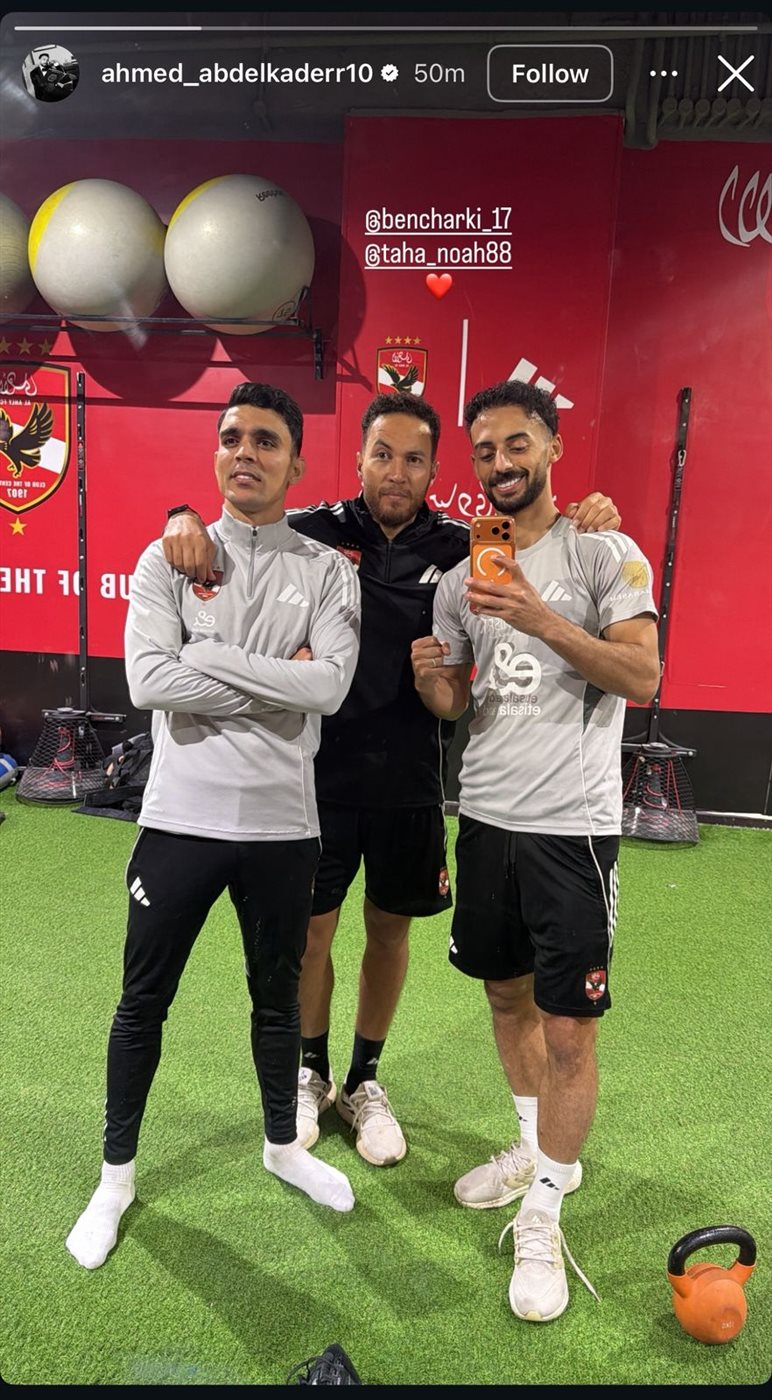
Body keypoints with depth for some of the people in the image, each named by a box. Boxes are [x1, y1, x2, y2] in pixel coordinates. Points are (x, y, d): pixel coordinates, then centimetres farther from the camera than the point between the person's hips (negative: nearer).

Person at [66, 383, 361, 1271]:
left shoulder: (328, 571, -1)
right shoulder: (169, 559, -1)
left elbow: (332, 686, -16)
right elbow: (148, 681, -15)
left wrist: (210, 658, -16)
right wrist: (279, 684, -15)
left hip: (283, 824, 1)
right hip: (181, 818, 0)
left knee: (277, 998, 19)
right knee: (143, 1004, 13)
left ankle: (283, 1145, 44)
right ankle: (117, 1177, 35)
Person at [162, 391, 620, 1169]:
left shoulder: (459, 549, -3)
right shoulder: (315, 533, -5)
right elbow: (231, 530, -1)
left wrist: (590, 524, -18)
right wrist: (186, 519, -23)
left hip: (411, 776, 1)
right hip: (322, 768, -1)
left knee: (390, 928, 14)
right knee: (310, 927, 11)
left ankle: (364, 1082, 37)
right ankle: (311, 1074, 37)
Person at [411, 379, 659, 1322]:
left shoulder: (604, 553, -5)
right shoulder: (461, 578, 10)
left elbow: (642, 677, -14)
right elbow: (453, 701, 13)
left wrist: (539, 617, -25)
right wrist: (427, 678, -10)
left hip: (571, 825, -5)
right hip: (486, 816, 6)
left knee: (568, 1024, 0)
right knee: (505, 993, 18)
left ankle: (542, 1217, 18)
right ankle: (537, 1148, 40)